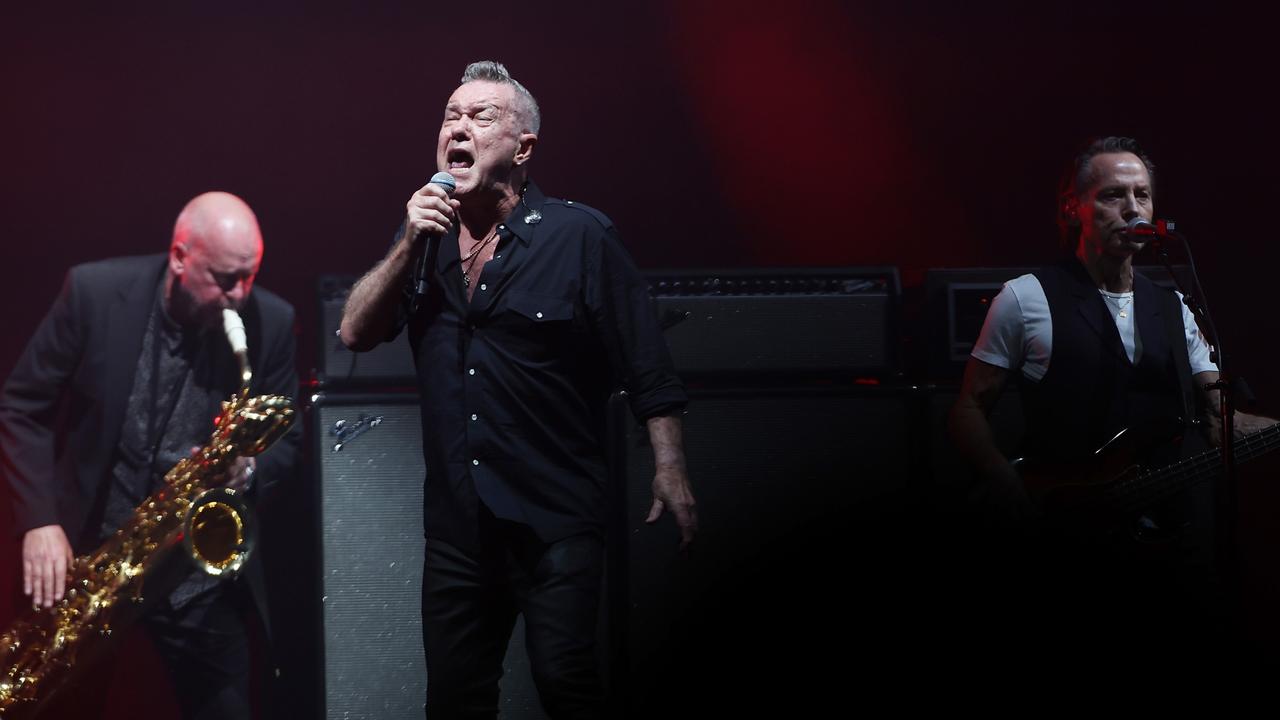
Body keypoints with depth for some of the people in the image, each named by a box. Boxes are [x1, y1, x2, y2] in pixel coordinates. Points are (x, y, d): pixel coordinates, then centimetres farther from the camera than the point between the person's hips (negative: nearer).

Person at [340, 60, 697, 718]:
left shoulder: (578, 235, -6)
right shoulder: (424, 238, 11)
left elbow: (647, 368, -6)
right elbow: (356, 334, 3)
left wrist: (669, 471, -11)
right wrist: (409, 245, -9)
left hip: (556, 518, -5)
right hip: (456, 519, 5)